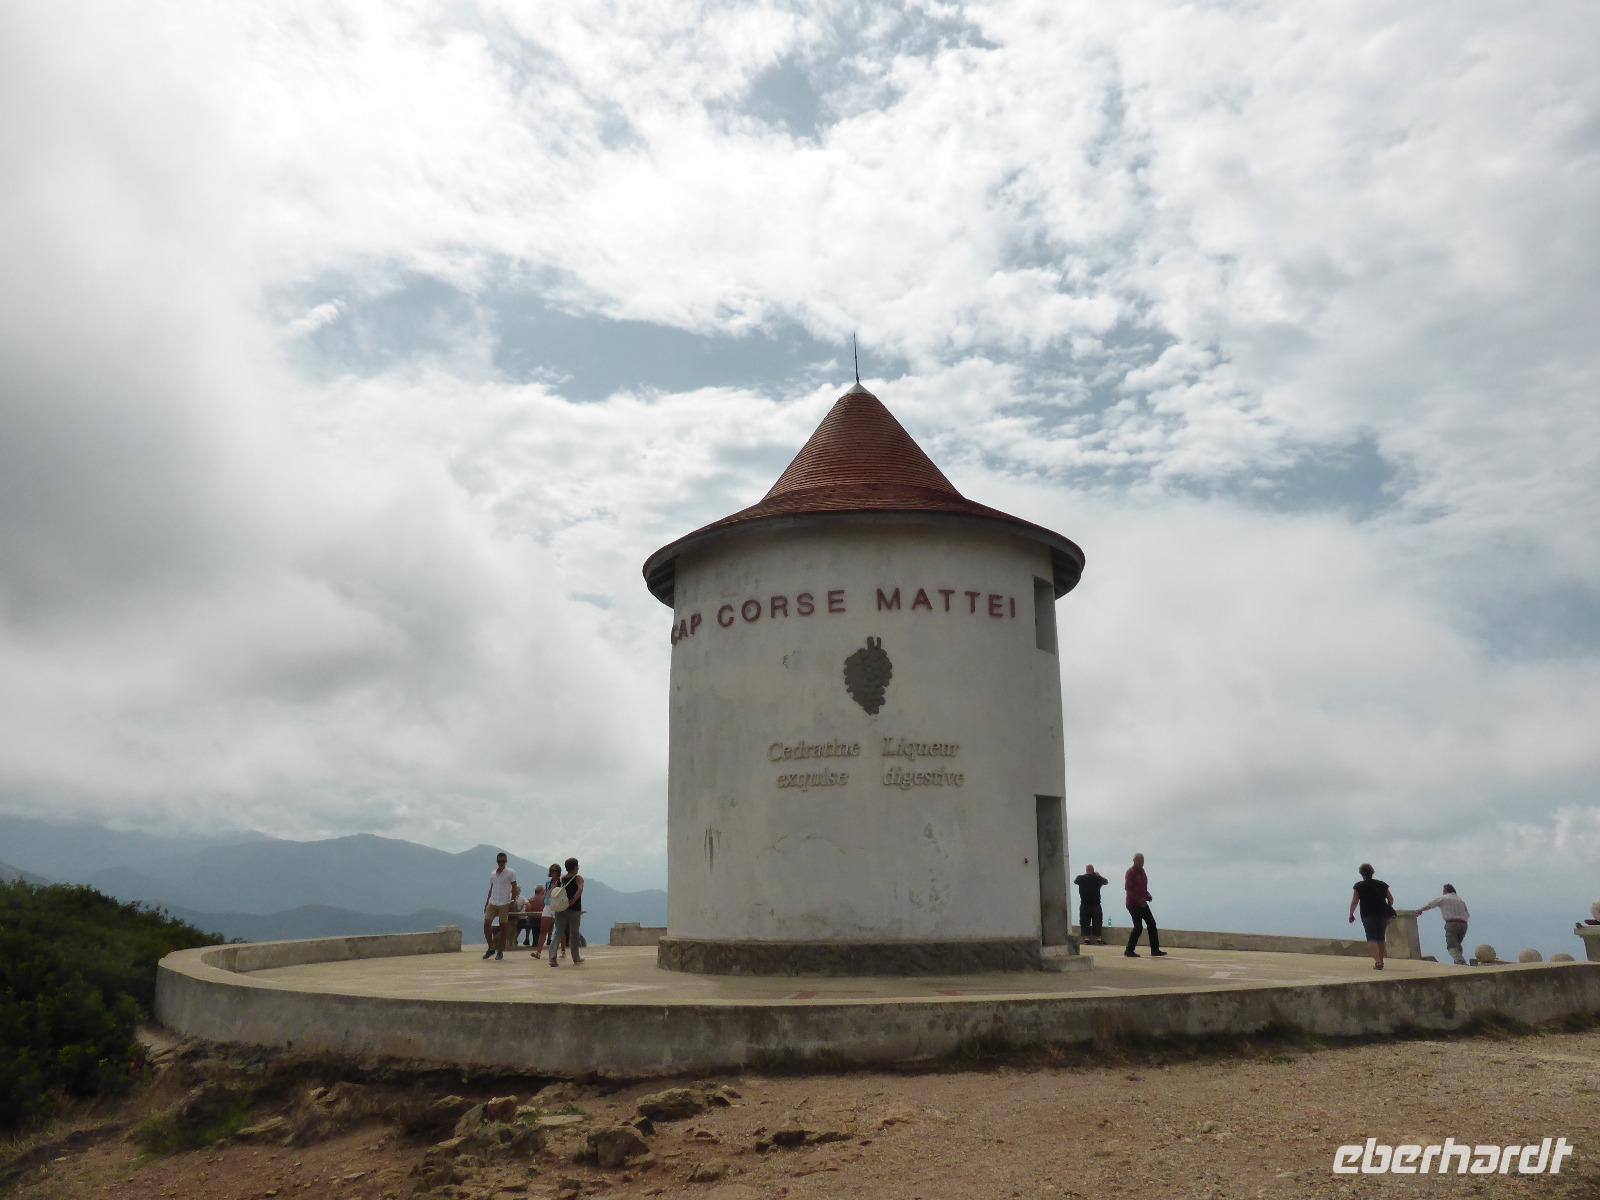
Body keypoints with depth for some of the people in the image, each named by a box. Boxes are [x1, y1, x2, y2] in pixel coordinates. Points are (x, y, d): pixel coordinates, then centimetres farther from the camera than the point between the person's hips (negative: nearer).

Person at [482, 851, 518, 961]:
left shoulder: (511, 873, -3)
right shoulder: (493, 874, 13)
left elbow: (514, 889, -3)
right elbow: (491, 889, 18)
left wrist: (513, 902, -9)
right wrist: (486, 904, 14)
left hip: (504, 904, -4)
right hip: (492, 903, 4)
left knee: (503, 927, 0)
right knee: (486, 924, -5)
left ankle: (500, 951, 9)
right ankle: (491, 948, 10)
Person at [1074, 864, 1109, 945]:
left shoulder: (1081, 878, -6)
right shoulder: (1097, 878, -7)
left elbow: (1075, 881, 17)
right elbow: (1106, 881, 13)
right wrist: (1098, 874, 24)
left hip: (1084, 905, 1)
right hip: (1096, 905, -1)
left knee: (1085, 923, 7)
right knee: (1097, 922, 7)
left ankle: (1086, 939, 4)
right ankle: (1098, 939, 7)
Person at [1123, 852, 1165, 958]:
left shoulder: (1141, 871, 14)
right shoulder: (1130, 872, -13)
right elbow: (1127, 889, -19)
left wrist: (1148, 895, 6)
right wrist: (1139, 899, -24)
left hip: (1142, 903, 9)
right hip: (1133, 903, -9)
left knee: (1152, 924, 6)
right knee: (1138, 926, -10)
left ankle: (1155, 950, 11)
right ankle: (1129, 951, -2)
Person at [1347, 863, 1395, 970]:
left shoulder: (1359, 886, -3)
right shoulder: (1382, 884, 8)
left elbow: (1354, 902, -8)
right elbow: (1391, 899, 10)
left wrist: (1351, 915, 2)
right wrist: (1388, 910, 26)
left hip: (1368, 915, -4)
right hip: (1383, 914, 4)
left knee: (1371, 938, -4)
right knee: (1380, 938, 16)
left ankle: (1377, 960, -23)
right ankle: (1381, 962, 21)